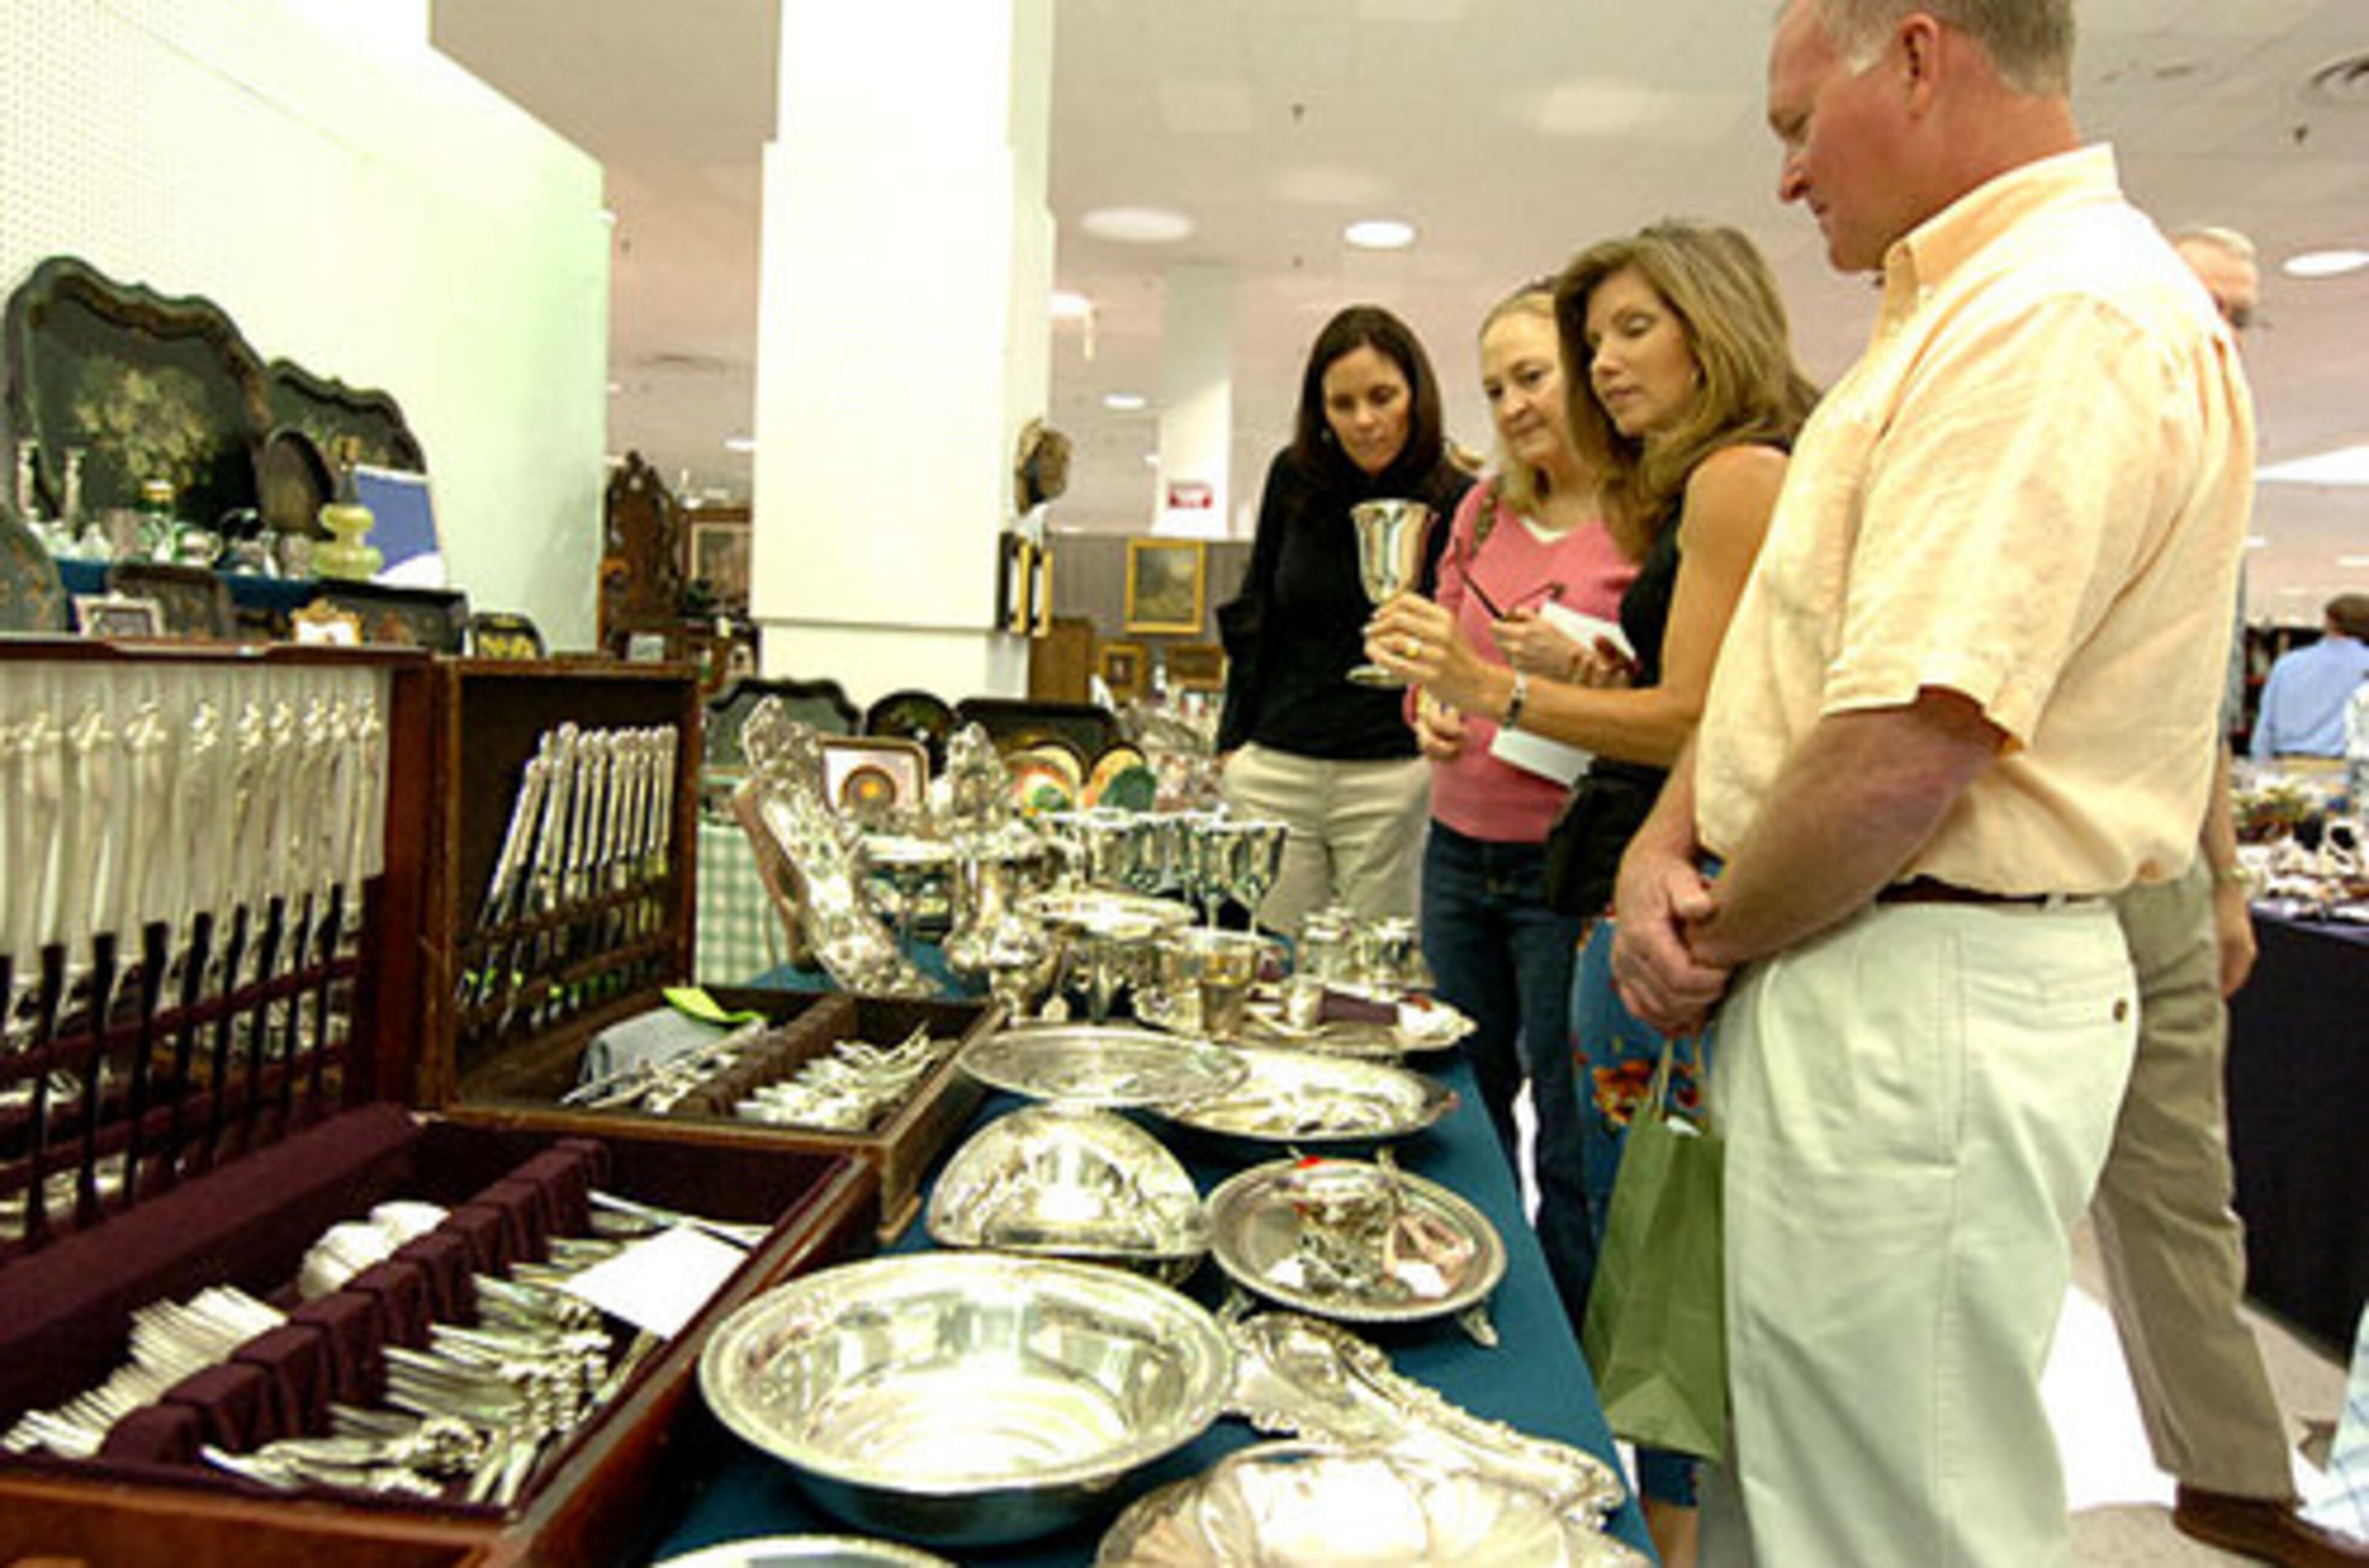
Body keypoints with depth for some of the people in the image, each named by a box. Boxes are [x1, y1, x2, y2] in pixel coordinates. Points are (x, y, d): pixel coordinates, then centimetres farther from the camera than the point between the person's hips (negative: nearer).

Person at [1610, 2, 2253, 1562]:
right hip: (1851, 981, 10)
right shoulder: (1968, 308, 17)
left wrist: (1719, 937, -9)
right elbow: (1794, 642, 17)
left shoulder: (2061, 316, -17)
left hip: (1925, 1008, -10)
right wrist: (1666, 845, 3)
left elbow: (1904, 751, -26)